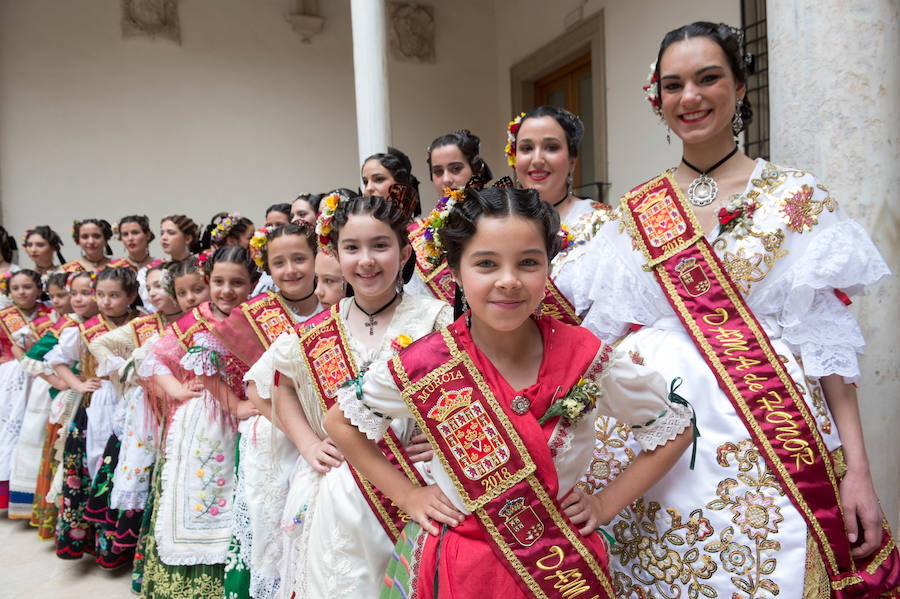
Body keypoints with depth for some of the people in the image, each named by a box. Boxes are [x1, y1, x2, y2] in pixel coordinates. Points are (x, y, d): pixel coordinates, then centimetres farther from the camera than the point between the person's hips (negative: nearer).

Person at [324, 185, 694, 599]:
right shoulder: (426, 365, -18)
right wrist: (408, 496, -5)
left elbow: (676, 428, -2)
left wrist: (605, 503, -6)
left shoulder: (586, 358, -16)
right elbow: (340, 422, -2)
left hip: (565, 566, 1)